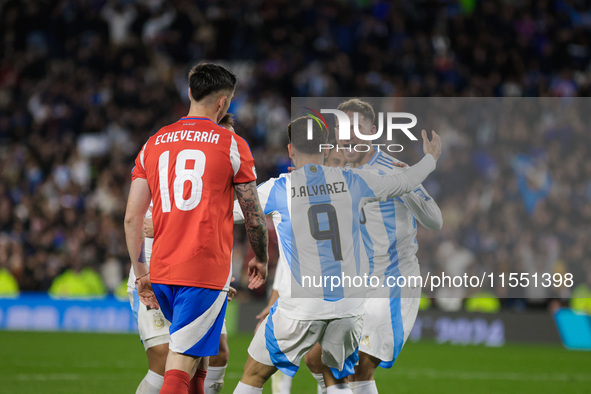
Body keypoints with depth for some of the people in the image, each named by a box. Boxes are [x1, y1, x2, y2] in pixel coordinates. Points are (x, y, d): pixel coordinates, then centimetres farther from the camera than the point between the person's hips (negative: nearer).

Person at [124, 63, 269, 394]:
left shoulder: (154, 144, 11)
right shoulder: (232, 145, -1)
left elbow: (132, 218, 8)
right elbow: (254, 215, 2)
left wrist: (142, 273, 15)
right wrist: (260, 260, 19)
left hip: (162, 270, 5)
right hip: (207, 271, -5)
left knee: (199, 353, 24)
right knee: (182, 366, -8)